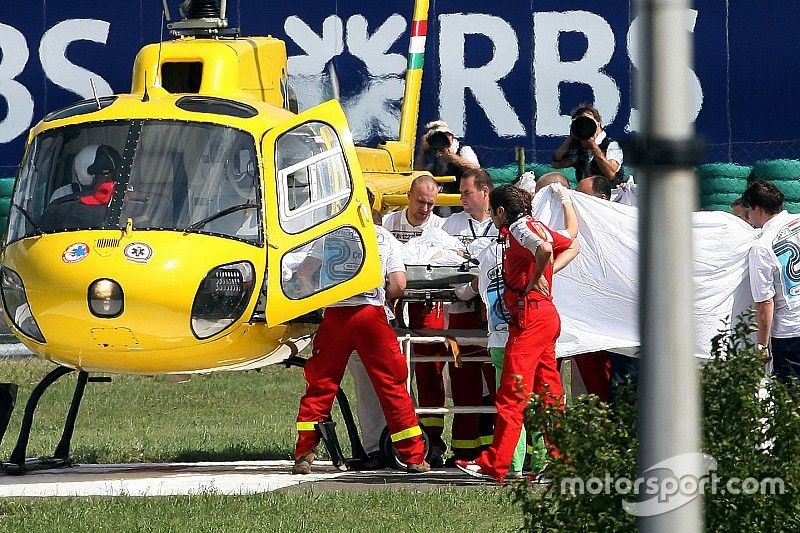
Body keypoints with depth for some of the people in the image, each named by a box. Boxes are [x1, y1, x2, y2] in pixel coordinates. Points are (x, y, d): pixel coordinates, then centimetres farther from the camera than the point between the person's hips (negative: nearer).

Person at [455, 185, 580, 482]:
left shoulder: (518, 228, -10)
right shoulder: (536, 226, 17)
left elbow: (544, 249, -30)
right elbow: (572, 248, 28)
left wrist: (536, 279, -15)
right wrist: (547, 272, 15)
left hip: (528, 315, -10)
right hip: (547, 315, 10)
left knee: (512, 394, -11)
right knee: (547, 394, 11)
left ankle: (494, 465, -13)